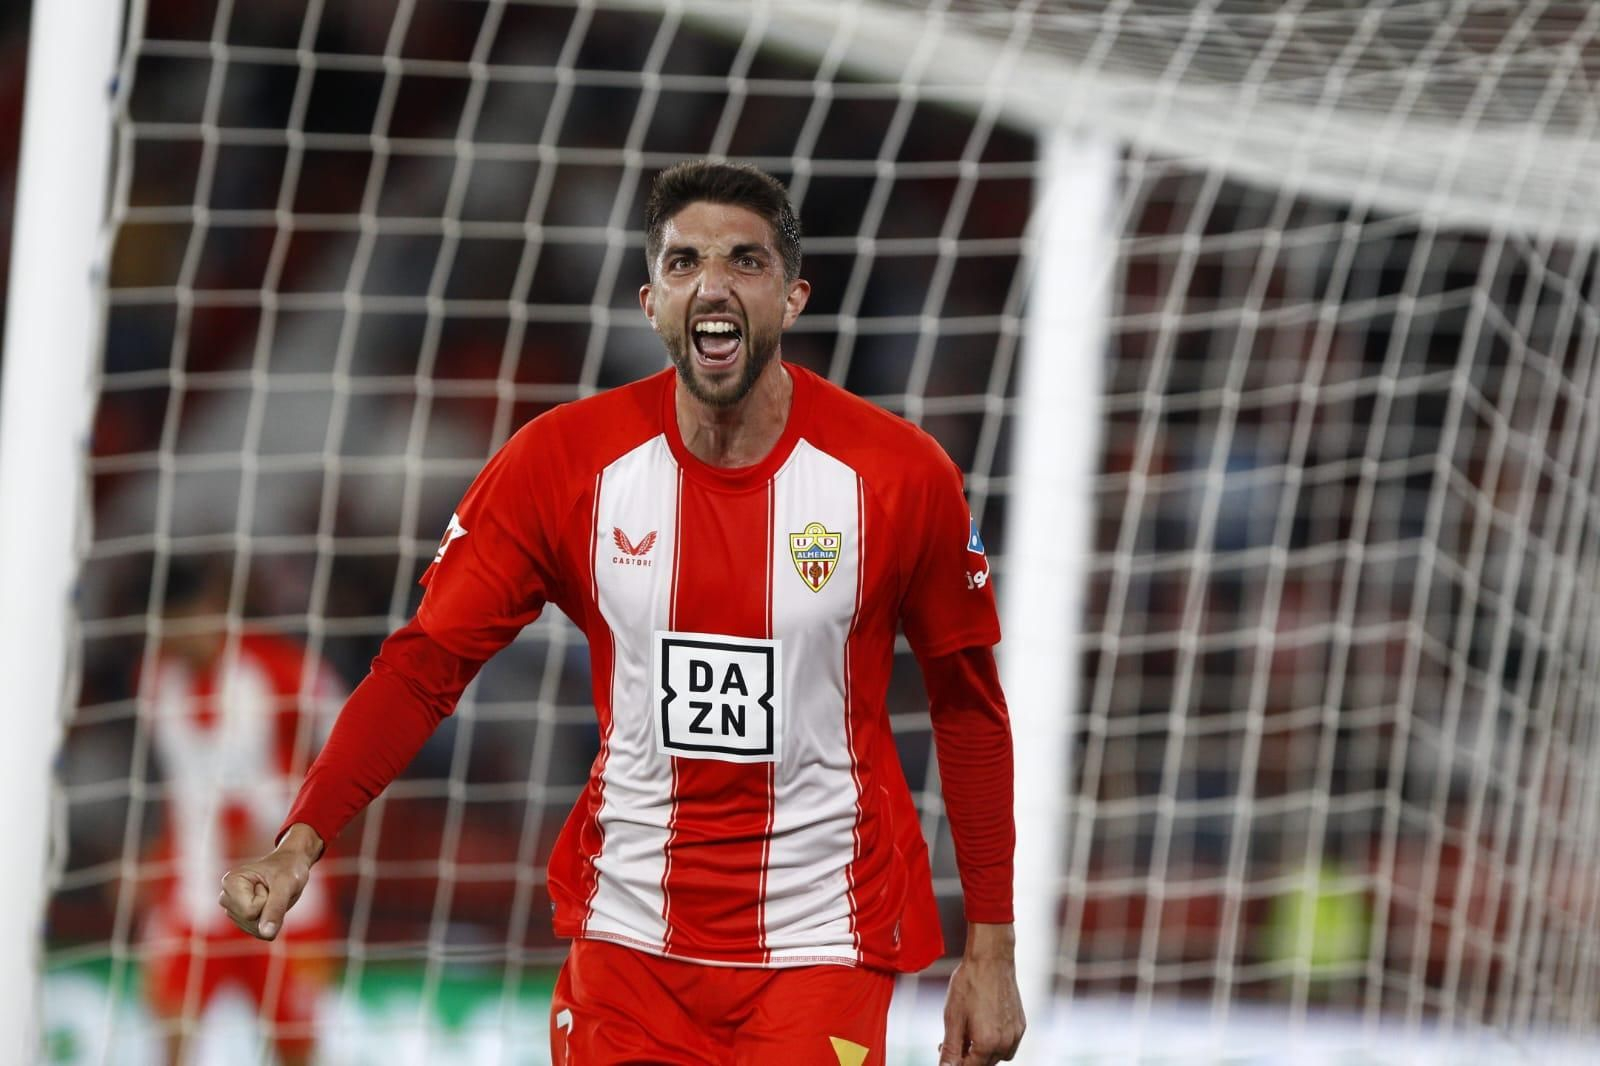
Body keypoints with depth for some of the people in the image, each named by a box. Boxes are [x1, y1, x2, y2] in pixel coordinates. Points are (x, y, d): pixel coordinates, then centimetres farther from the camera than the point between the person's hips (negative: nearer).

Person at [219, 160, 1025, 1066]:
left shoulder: (901, 475, -7)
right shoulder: (562, 462, -6)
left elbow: (968, 707, 3)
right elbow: (425, 664, -3)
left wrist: (991, 948, 4)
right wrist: (303, 838, -17)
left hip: (822, 947, -2)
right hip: (628, 939, 2)